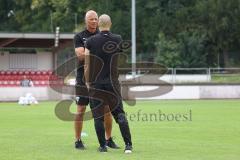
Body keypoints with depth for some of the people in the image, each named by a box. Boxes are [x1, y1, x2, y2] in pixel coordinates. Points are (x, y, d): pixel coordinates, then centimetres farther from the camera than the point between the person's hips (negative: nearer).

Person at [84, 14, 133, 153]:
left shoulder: (91, 41, -6)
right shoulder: (118, 40, -1)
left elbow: (87, 66, -3)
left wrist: (88, 82, 9)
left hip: (96, 83, -1)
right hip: (113, 83, 1)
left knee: (98, 116, 5)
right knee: (120, 113, 4)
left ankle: (103, 146, 6)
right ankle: (128, 145, -4)